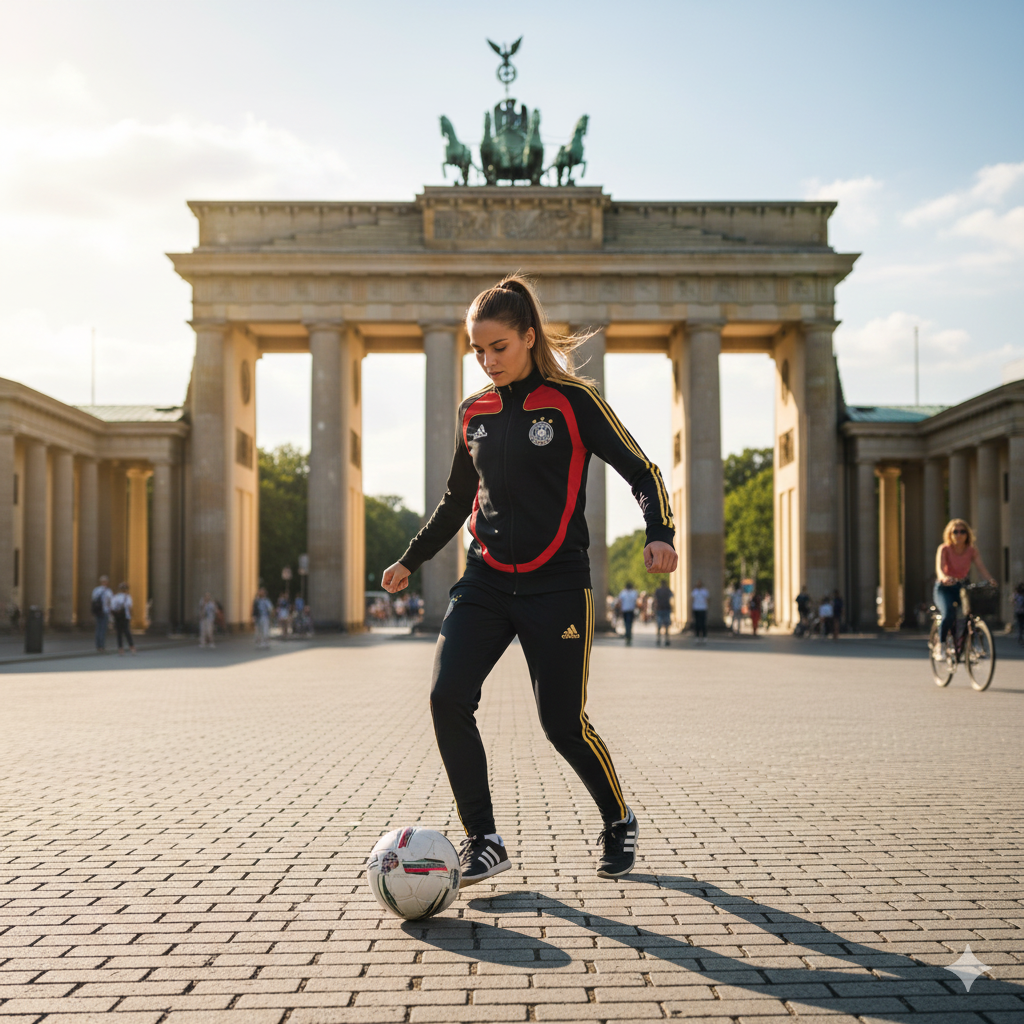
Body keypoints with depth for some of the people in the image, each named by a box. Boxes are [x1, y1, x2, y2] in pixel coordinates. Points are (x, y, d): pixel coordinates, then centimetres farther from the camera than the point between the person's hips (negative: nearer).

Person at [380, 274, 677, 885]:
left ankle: (619, 821, 26)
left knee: (563, 723, -2)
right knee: (448, 698, -14)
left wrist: (660, 534, -21)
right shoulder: (475, 413, 11)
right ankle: (484, 842, -2)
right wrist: (412, 559, 27)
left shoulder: (573, 401, -5)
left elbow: (642, 472, -4)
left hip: (556, 583, -4)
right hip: (486, 579, 5)